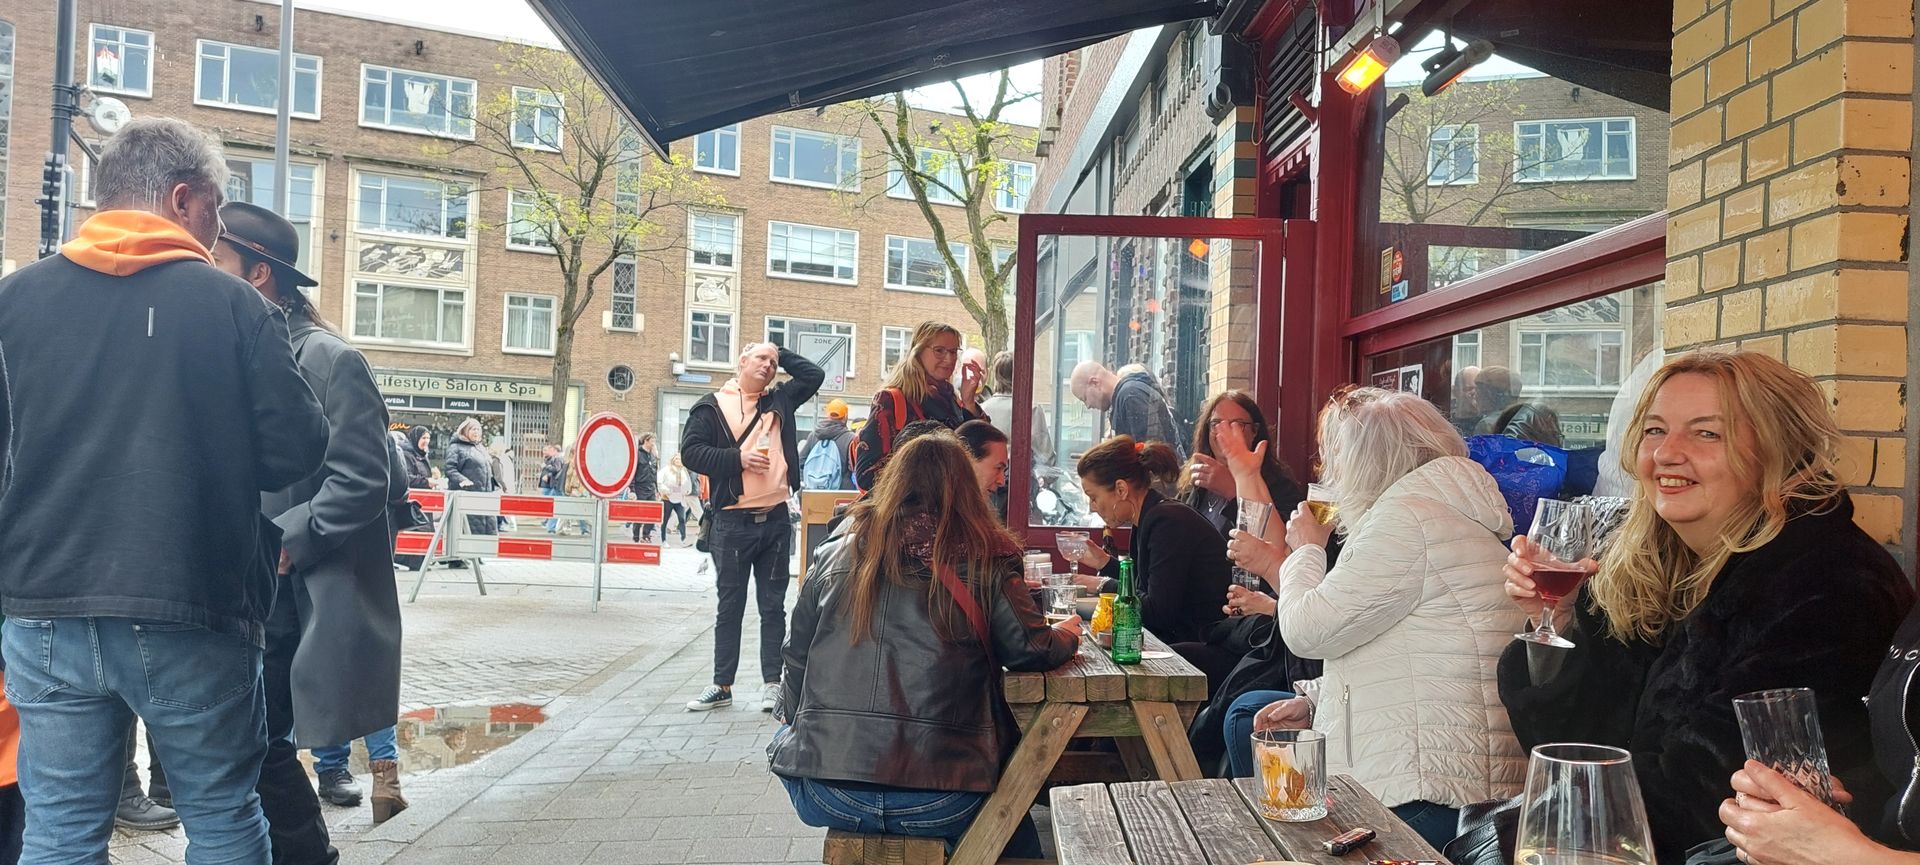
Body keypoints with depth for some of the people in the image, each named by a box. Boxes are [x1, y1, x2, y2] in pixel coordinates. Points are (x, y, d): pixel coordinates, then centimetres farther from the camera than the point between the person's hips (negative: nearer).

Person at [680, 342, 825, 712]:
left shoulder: (780, 401, 13)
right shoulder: (712, 406, 2)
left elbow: (814, 375, 12)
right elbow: (691, 451, -5)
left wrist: (781, 354, 12)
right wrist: (738, 459, -14)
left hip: (776, 519, 3)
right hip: (733, 522, -3)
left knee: (773, 606, 7)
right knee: (730, 606, 7)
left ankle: (772, 682, 14)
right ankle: (722, 685, 15)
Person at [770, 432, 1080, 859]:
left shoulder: (833, 556, 5)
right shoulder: (984, 566, -3)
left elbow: (795, 659, 11)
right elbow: (1032, 651, -2)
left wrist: (793, 719, 29)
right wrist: (1067, 634, 20)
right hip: (939, 804, -1)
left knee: (785, 738, 36)